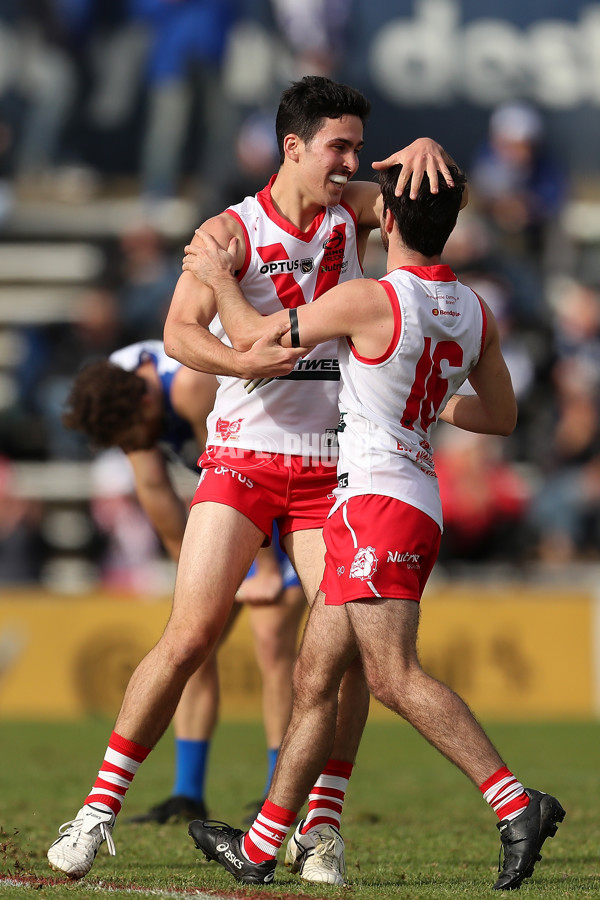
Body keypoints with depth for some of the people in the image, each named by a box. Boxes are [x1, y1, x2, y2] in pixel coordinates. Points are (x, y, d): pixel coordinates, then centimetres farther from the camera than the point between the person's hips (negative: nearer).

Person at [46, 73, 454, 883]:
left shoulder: (352, 210, 7)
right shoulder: (232, 232, -6)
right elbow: (179, 334, -16)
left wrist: (423, 150, -19)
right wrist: (249, 360, -34)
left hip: (331, 467, 4)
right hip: (242, 458, -4)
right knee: (190, 635, -12)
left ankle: (320, 831, 2)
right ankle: (100, 809, -4)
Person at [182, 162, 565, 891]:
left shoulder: (368, 300, -13)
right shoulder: (473, 312, 10)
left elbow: (252, 338, -2)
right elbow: (501, 416, 22)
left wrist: (217, 276, 16)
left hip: (376, 499, -9)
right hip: (419, 508, 9)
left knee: (393, 674, -18)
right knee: (314, 679, 12)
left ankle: (515, 804, -27)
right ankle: (260, 849, 16)